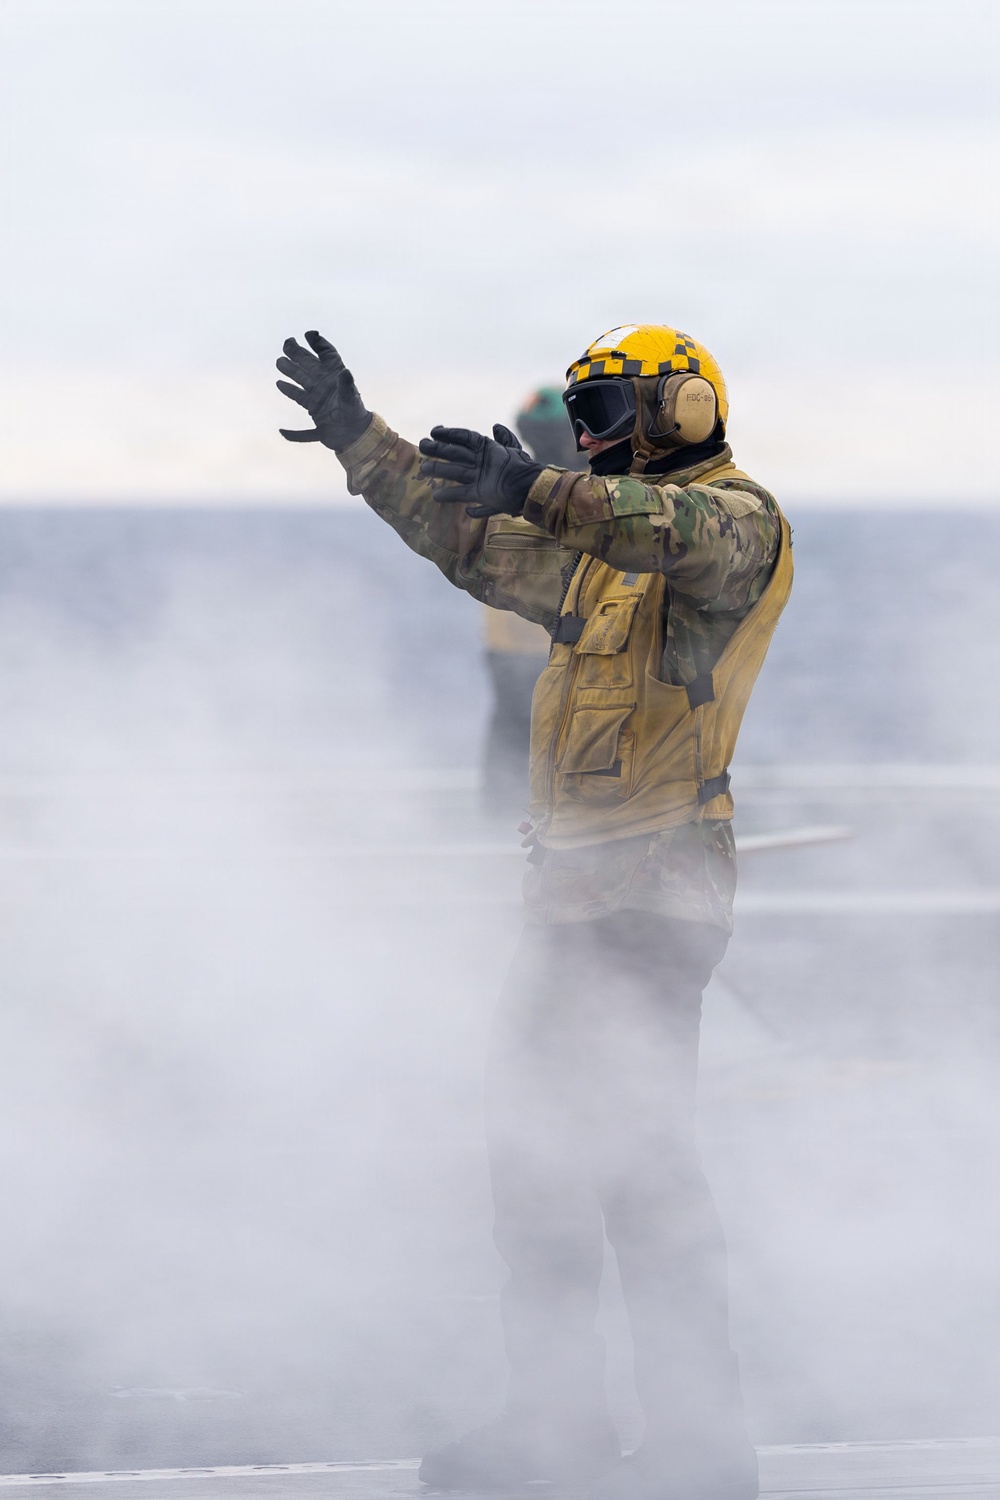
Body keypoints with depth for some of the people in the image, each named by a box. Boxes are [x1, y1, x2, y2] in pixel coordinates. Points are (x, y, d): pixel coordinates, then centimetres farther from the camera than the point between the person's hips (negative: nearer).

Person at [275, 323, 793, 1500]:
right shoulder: (601, 550, 20)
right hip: (573, 891, 10)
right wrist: (359, 441, 25)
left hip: (653, 893, -10)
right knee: (530, 1137, 12)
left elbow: (688, 535, -31)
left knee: (637, 1156, -13)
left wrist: (539, 491, -44)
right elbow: (475, 543, 29)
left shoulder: (739, 518, -7)